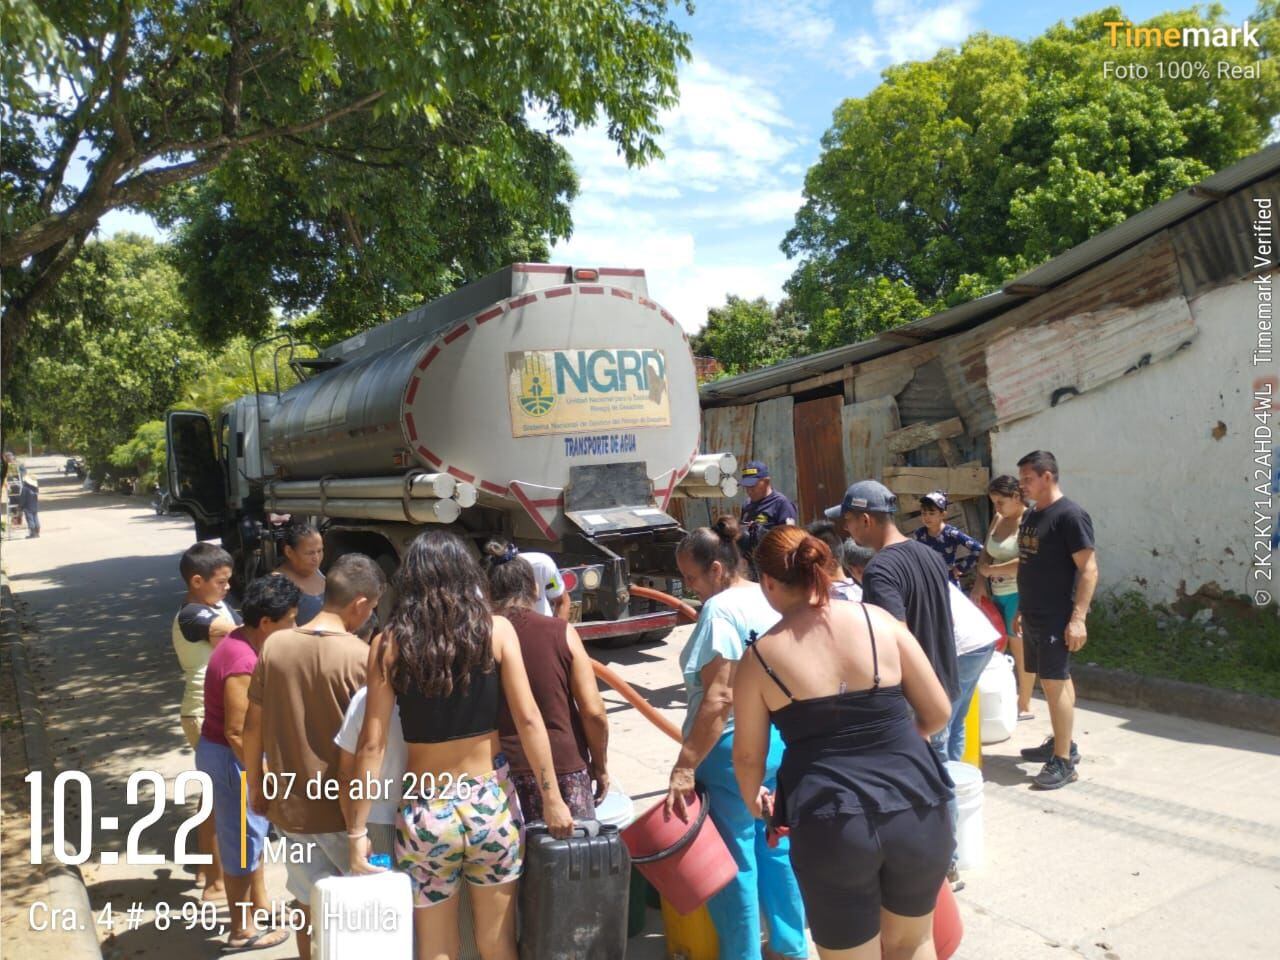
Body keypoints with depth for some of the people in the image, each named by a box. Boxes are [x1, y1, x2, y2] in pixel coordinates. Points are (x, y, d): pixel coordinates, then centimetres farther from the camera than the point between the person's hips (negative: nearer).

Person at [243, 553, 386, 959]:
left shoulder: (274, 645, -4)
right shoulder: (361, 657, -18)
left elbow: (253, 727, 4)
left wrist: (256, 787, 17)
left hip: (291, 805, 4)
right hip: (345, 808, -4)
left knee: (311, 908, 20)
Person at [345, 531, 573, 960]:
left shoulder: (389, 643, -6)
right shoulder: (496, 630, -5)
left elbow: (372, 744, -7)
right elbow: (528, 720, -7)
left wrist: (357, 830, 0)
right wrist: (552, 798, 0)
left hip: (425, 812, 0)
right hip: (491, 803, 0)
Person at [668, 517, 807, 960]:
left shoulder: (720, 610, -19)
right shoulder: (769, 597, 6)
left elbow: (719, 698, -25)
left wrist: (685, 767, -23)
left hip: (734, 749, -9)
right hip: (782, 740, 9)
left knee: (733, 861, 6)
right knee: (776, 848, 21)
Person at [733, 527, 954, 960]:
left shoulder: (760, 656, -2)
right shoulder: (879, 620, -1)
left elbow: (748, 754, 7)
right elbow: (938, 713, 5)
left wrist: (753, 799, 27)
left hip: (829, 824, -2)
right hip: (915, 810, 2)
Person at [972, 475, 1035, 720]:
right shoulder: (998, 520, 12)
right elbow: (986, 553, 14)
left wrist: (991, 570, -12)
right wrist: (979, 583, -2)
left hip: (1019, 595, -7)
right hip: (998, 594, 7)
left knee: (1020, 649, 2)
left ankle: (1024, 706, 13)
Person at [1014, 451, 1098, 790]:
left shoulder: (1070, 515, -14)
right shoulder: (1030, 515, 13)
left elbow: (1088, 568, -17)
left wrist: (1078, 617, -22)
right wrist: (1022, 608, 20)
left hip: (1056, 618, -8)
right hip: (1033, 616, 8)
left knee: (1055, 682, -6)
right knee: (1052, 681, 15)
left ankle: (1064, 762, -1)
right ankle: (1061, 743, 27)